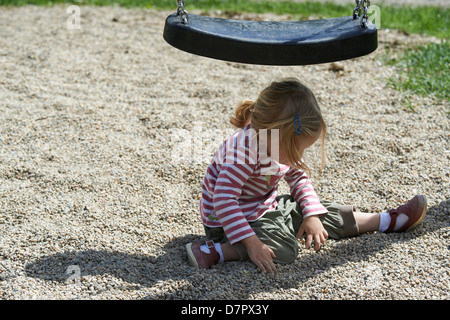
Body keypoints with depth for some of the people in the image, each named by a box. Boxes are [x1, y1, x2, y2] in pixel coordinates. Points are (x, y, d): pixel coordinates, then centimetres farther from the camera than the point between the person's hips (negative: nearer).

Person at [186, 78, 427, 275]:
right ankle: (215, 252, -32)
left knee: (325, 212, 6)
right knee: (284, 247, -31)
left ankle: (390, 221, 15)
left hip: (266, 207, 8)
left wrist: (312, 216, -2)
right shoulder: (244, 151, -33)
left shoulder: (285, 146, -6)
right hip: (232, 219, -8)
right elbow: (224, 201, -37)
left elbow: (299, 178, 9)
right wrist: (251, 243, -40)